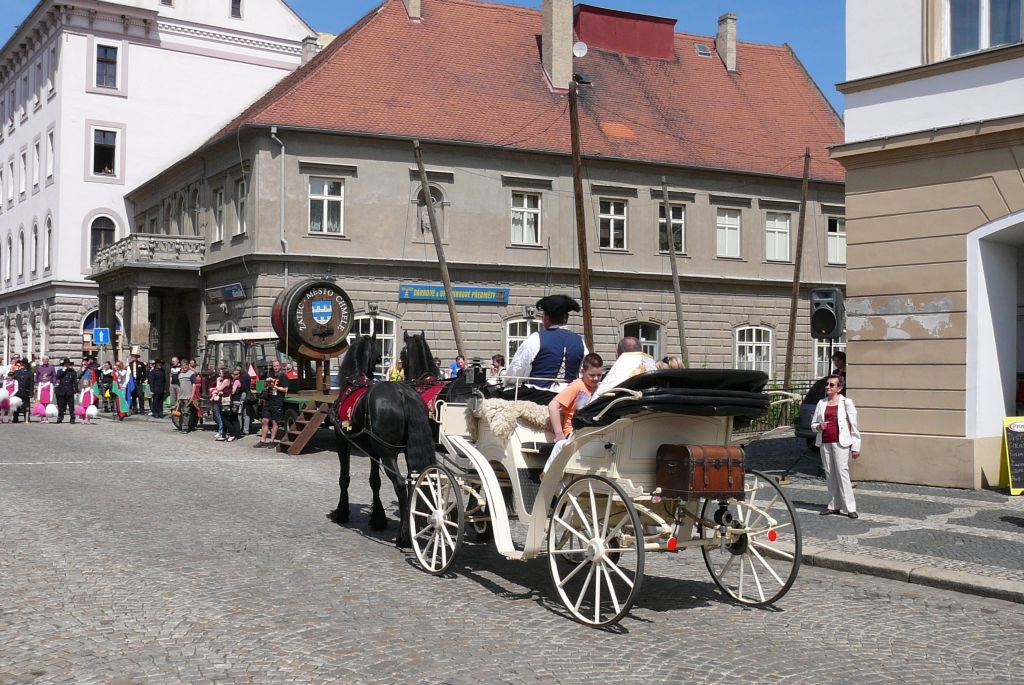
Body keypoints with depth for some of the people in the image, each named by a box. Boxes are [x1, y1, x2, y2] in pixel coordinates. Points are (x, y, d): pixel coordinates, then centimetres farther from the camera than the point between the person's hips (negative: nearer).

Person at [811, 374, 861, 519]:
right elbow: (813, 424, 18)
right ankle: (833, 506, 13)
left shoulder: (846, 403, 1)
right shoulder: (822, 403, 12)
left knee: (842, 473, -10)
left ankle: (850, 508, -8)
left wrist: (855, 447, -4)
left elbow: (854, 425, 0)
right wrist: (819, 426, -6)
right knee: (830, 474, 6)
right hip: (825, 443, 5)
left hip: (840, 443, -5)